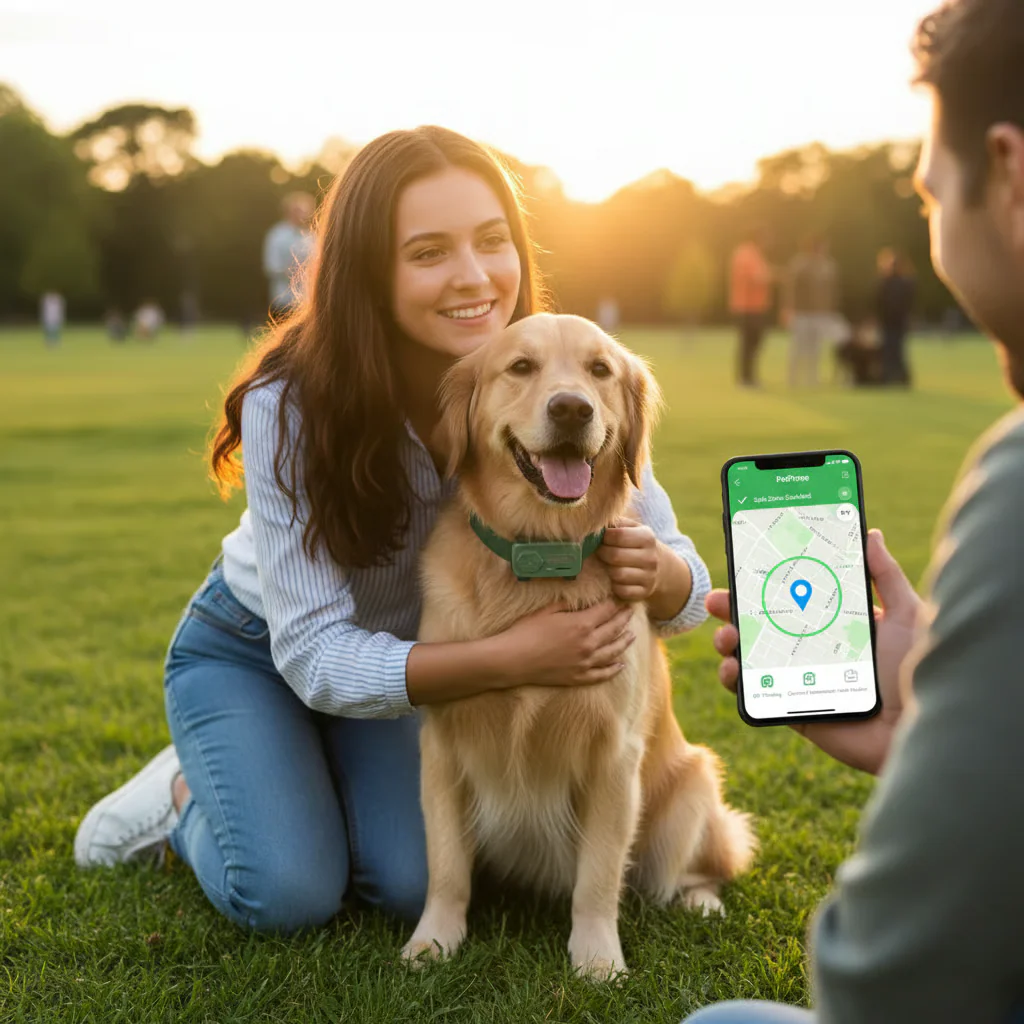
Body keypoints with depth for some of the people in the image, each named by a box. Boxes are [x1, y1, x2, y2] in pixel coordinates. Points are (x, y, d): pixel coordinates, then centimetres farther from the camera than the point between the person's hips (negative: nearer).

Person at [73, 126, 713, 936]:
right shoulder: (293, 403, -32)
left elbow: (687, 585, -17)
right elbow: (315, 653, -31)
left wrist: (654, 571, -42)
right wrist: (510, 657, -44)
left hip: (397, 653, 3)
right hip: (251, 650, -2)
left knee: (419, 884, -15)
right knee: (291, 893, -18)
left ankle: (311, 788, 15)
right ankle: (187, 794, 13)